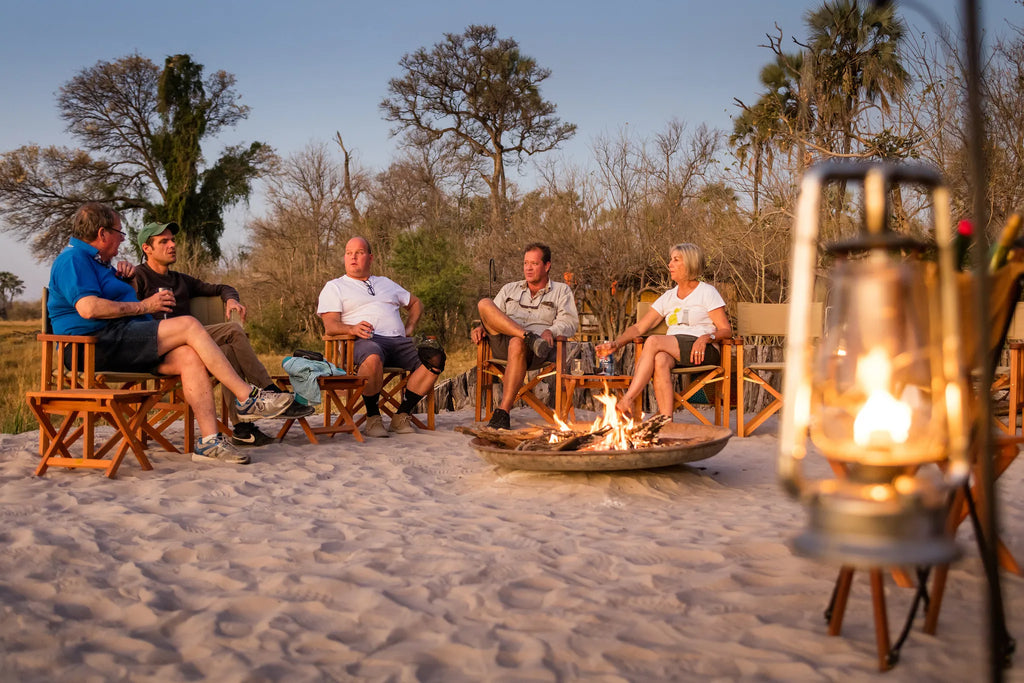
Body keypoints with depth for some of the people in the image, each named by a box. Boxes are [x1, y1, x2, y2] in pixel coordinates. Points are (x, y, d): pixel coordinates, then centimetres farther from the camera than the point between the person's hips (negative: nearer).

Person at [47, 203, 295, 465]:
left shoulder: (94, 262, 29)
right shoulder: (73, 259, -4)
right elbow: (88, 308, -21)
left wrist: (120, 275, 18)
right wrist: (144, 306, -12)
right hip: (99, 345, -10)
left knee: (190, 356, -14)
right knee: (188, 325, -20)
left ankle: (210, 441, -24)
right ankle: (247, 397, -16)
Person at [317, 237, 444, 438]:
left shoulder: (386, 283, 32)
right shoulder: (334, 287, 17)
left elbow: (416, 303, 40)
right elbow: (330, 325, 3)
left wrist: (409, 327, 19)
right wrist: (353, 328, -20)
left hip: (398, 340, 5)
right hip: (366, 340, -5)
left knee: (435, 358, -24)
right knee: (373, 358, -43)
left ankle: (402, 416, -18)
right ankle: (372, 417, -23)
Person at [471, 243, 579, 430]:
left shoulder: (561, 291, 21)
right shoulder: (510, 289, 32)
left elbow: (570, 322, 6)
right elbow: (493, 317, 24)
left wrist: (551, 331, -16)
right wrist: (481, 327, 0)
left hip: (538, 351, -3)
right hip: (502, 344, 4)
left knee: (517, 344, -42)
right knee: (484, 304, -20)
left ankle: (503, 412, -42)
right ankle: (530, 337, -36)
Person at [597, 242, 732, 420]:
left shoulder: (707, 292, 6)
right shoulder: (668, 297, 21)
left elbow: (726, 330, 0)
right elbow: (639, 327, 16)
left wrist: (707, 337, -21)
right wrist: (616, 343, -1)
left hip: (704, 352, -4)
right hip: (673, 352, 4)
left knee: (654, 341, -29)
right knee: (660, 360, -34)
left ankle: (627, 400, -31)